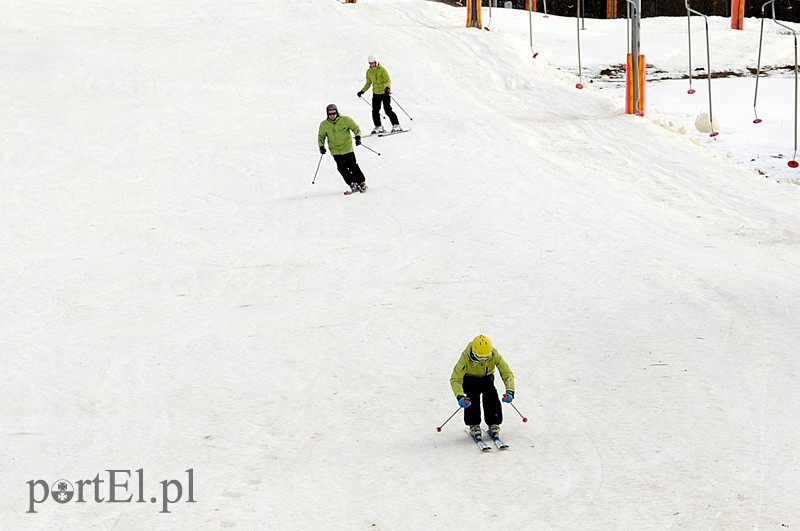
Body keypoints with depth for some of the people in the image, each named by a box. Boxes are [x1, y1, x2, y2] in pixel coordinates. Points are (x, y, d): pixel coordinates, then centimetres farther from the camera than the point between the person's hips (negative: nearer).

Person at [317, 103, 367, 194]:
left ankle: (362, 183, 13)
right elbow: (321, 136, 11)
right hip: (335, 151, 2)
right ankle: (353, 184, 1)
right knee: (342, 168, -7)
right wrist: (321, 146, -3)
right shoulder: (324, 125, -2)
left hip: (347, 148, -2)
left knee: (353, 166, -1)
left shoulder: (345, 120, -8)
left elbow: (355, 128, 3)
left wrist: (358, 137, -13)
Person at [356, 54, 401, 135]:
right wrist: (362, 91, 10)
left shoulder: (382, 70, -11)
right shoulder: (369, 71, 6)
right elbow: (368, 83, 17)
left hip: (385, 92, -5)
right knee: (375, 111, -2)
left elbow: (388, 80, -16)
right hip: (376, 93, 5)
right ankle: (378, 127, 8)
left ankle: (396, 125, 1)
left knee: (388, 110, -9)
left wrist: (387, 88, -35)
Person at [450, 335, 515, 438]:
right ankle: (474, 425, -10)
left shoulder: (495, 355, -31)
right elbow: (455, 379, -39)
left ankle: (493, 424, -7)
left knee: (491, 395, -23)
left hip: (486, 377, 2)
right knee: (473, 397, -26)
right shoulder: (466, 357, -36)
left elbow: (507, 373, -26)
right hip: (470, 378, -2)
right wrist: (460, 396, -55)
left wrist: (510, 391, -43)